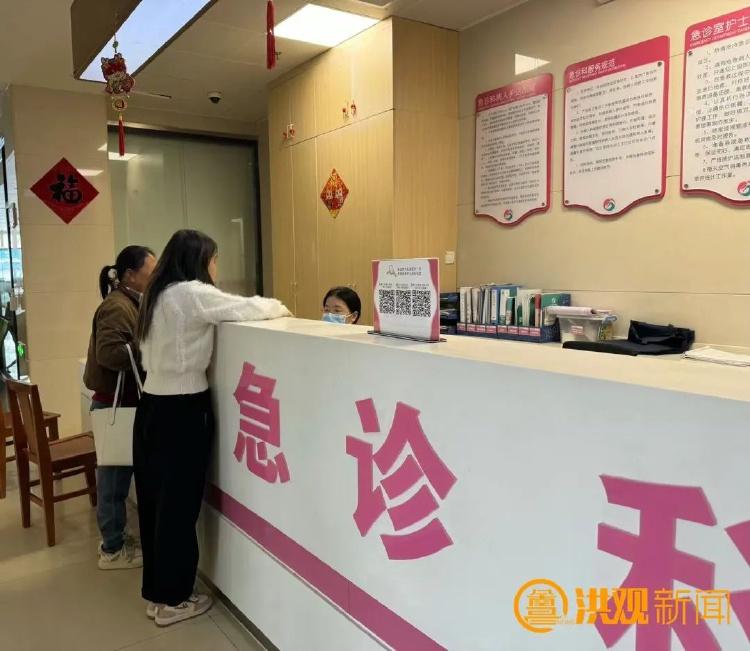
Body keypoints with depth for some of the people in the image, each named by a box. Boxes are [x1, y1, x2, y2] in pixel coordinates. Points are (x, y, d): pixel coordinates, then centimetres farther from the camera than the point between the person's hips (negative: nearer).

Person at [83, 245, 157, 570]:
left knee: (116, 474, 16)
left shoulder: (129, 304, 14)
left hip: (122, 402, 10)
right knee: (114, 475, 0)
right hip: (114, 403, -10)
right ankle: (113, 550, 12)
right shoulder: (117, 306, -18)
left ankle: (115, 538, 28)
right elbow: (108, 352, -29)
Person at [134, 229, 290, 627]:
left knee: (155, 500, 15)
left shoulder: (160, 294, 12)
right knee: (179, 504, 2)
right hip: (182, 410, -9)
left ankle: (156, 590, 30)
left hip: (153, 405, 9)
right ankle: (170, 601, 16)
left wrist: (265, 307, 16)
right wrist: (278, 308, 11)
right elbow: (246, 309, -10)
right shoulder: (192, 293, -15)